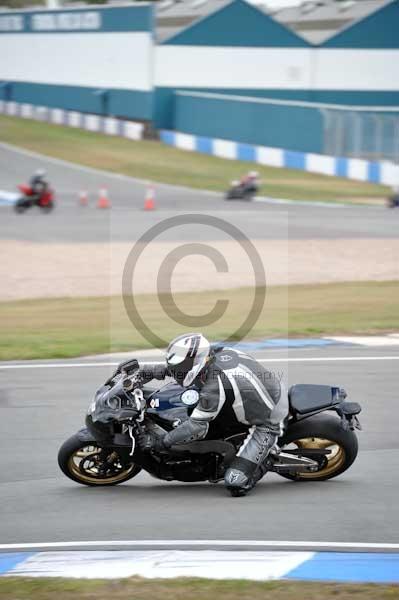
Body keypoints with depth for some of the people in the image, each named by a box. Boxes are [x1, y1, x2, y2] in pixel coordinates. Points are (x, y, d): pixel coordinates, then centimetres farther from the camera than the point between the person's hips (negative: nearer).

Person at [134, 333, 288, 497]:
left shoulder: (214, 385, -30)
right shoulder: (217, 352, -8)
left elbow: (197, 424, -22)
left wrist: (160, 442, -14)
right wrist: (154, 371, 7)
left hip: (267, 425, -9)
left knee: (235, 485, -16)